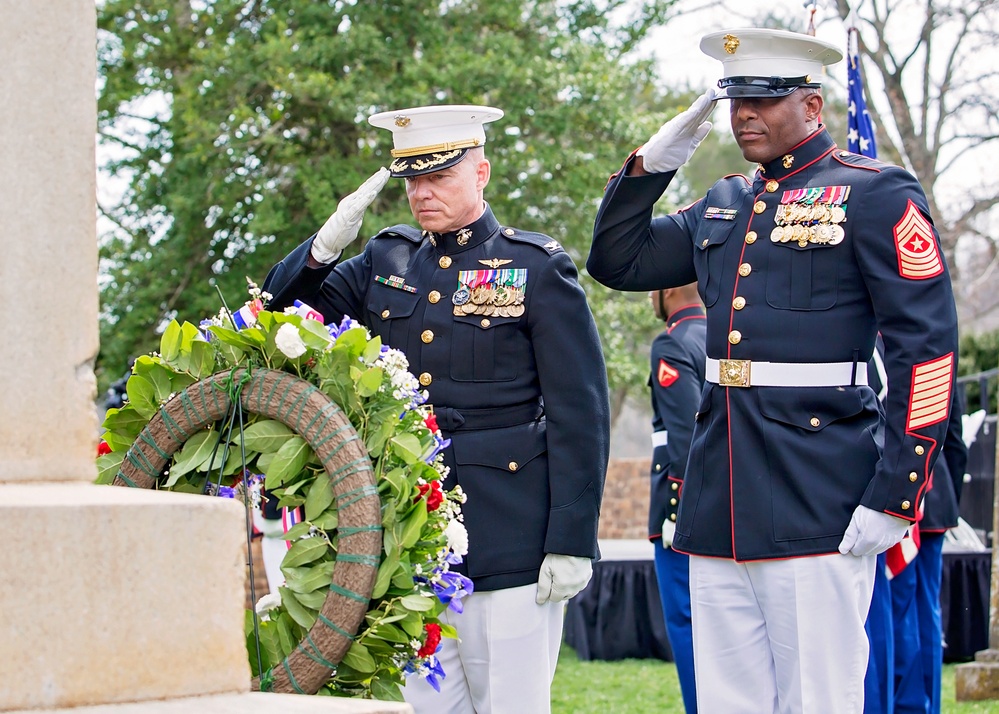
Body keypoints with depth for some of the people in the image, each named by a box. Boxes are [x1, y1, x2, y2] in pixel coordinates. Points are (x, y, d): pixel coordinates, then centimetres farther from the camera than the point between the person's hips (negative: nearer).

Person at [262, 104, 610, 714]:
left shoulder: (538, 268, -1)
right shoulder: (387, 262, 13)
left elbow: (580, 413, -5)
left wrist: (572, 541, -11)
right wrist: (325, 246, -4)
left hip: (506, 542, -5)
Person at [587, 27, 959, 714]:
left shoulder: (875, 193, -4)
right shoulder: (723, 206, 17)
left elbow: (928, 346, -9)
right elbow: (616, 262, 25)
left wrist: (894, 496, -14)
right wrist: (650, 166, 10)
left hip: (819, 502, -7)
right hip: (720, 502, 7)